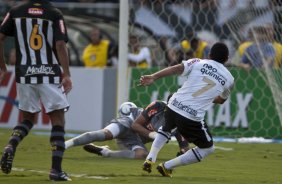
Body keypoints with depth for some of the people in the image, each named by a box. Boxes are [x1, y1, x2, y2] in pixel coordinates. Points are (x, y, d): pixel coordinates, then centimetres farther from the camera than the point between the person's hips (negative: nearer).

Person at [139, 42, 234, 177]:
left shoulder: (198, 63, 8)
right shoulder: (229, 79, 9)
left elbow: (176, 69, -9)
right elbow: (221, 100, 27)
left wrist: (153, 77, -17)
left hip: (173, 107, 4)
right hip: (192, 118, -3)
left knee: (166, 129, 38)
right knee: (208, 148, 18)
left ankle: (150, 159, 18)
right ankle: (167, 166, 7)